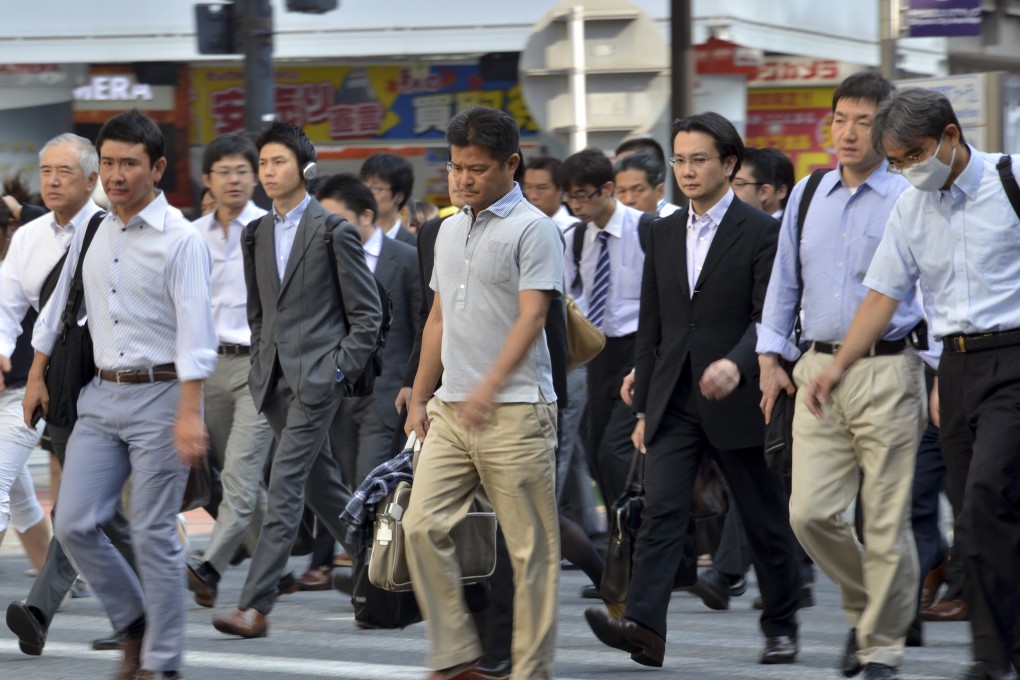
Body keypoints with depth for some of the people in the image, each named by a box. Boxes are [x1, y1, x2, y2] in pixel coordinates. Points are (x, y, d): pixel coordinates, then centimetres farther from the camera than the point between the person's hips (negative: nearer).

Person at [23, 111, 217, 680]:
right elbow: (60, 307, 23)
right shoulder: (91, 233, 10)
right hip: (101, 395, 6)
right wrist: (37, 374, 22)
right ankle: (134, 624, 21)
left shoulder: (180, 239, -10)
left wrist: (189, 414, -24)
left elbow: (195, 329, -16)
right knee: (75, 524, 1)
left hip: (158, 396, -6)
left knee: (154, 536, -4)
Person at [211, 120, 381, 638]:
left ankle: (255, 605, -17)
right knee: (319, 484, 15)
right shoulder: (257, 234, 13)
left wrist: (340, 371, -10)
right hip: (274, 378, 7)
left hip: (316, 377, -7)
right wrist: (260, 364, 12)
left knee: (285, 488, -12)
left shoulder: (335, 233, -6)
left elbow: (367, 315, -4)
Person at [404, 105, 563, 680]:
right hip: (451, 411, 7)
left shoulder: (533, 229, -7)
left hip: (516, 411, -7)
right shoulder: (451, 230, 17)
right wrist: (421, 398, 21)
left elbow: (531, 315, -17)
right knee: (422, 525, -4)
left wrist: (489, 386, -28)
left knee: (531, 548, -1)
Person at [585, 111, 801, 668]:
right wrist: (642, 408, 12)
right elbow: (651, 327, 15)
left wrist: (736, 363, -33)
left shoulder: (762, 232, -5)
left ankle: (781, 626, 24)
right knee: (660, 511, -12)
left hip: (737, 401, -4)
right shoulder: (664, 234, 12)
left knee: (764, 519, 8)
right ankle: (644, 625, -24)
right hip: (675, 403, 4)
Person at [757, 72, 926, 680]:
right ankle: (866, 605, 22)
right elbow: (784, 281, 18)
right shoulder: (806, 197, 11)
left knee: (885, 522, -1)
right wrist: (770, 356, 11)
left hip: (887, 372, -4)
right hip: (818, 368, 4)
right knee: (811, 513, -4)